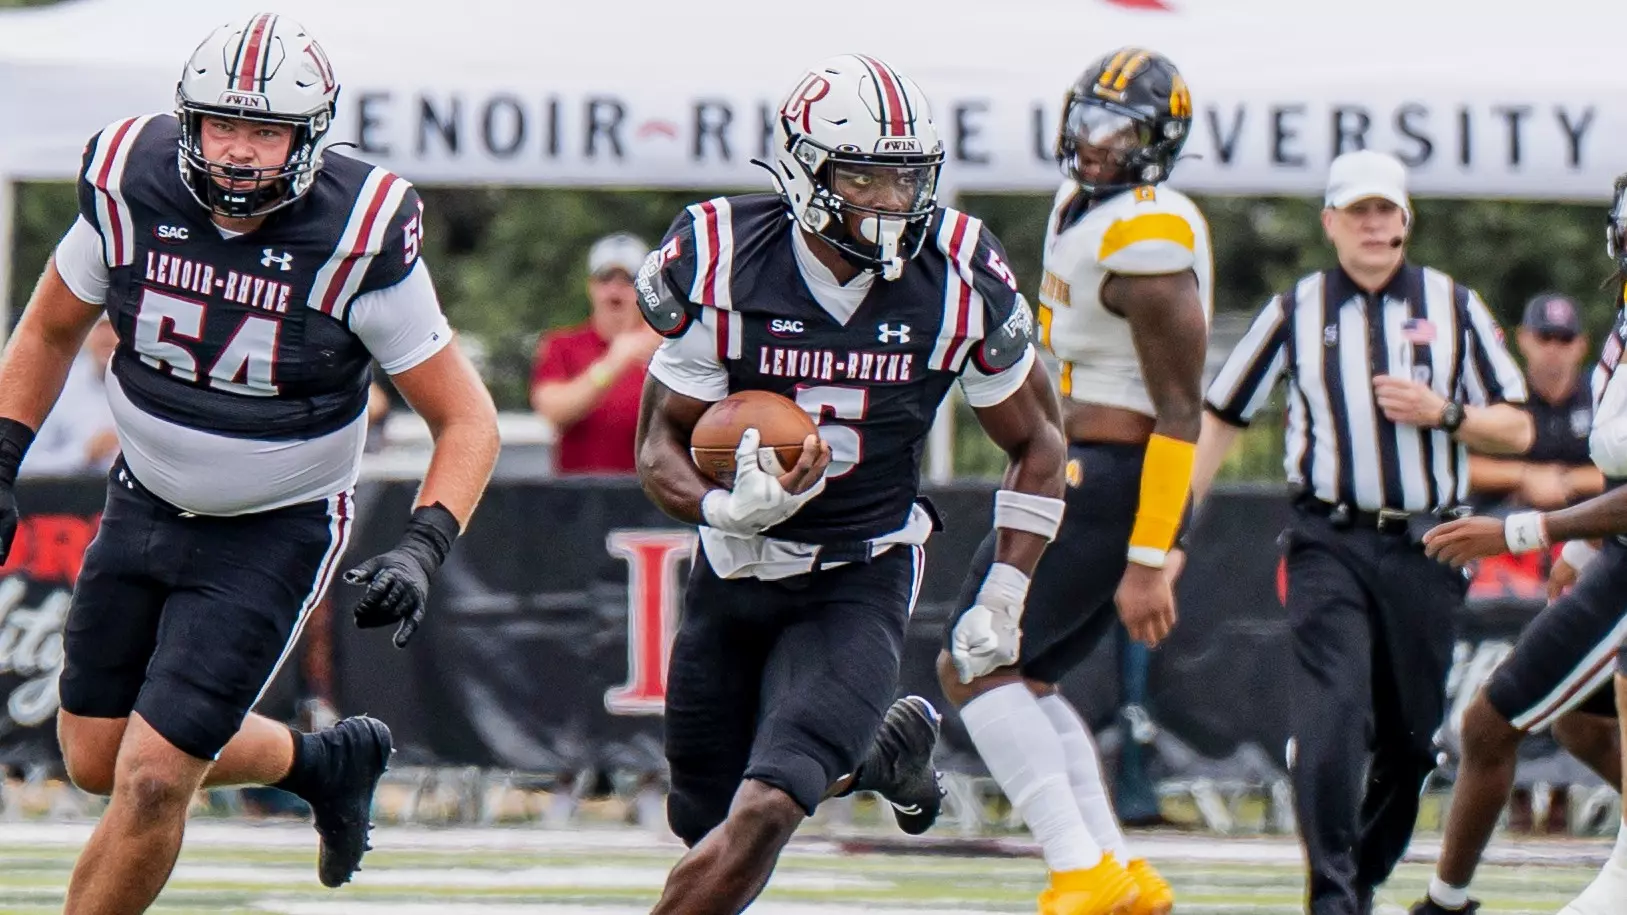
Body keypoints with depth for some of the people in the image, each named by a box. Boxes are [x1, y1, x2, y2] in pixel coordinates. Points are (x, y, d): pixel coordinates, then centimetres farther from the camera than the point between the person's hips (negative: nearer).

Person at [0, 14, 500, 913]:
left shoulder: (358, 242, -24)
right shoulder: (133, 192, -15)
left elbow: (466, 419, -15)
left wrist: (421, 550, -28)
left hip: (276, 532, -5)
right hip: (145, 503, 5)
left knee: (151, 783, -12)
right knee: (95, 761, 14)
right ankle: (323, 764, 36)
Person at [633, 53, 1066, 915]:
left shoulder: (959, 280, -12)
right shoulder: (720, 266, -15)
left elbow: (1035, 440, 4)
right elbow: (660, 445, -9)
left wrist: (1006, 593, -3)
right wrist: (726, 511, -31)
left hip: (859, 585, -2)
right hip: (733, 576, 2)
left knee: (763, 811, -22)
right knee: (703, 820, 15)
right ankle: (879, 748, 40)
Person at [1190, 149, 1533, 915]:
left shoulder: (1453, 306, 7)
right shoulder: (1296, 311, 7)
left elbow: (1517, 431, 7)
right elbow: (1219, 419, 11)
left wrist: (1444, 413, -12)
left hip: (1425, 550, 2)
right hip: (1330, 544, -2)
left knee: (1410, 736, 6)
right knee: (1332, 713, -17)